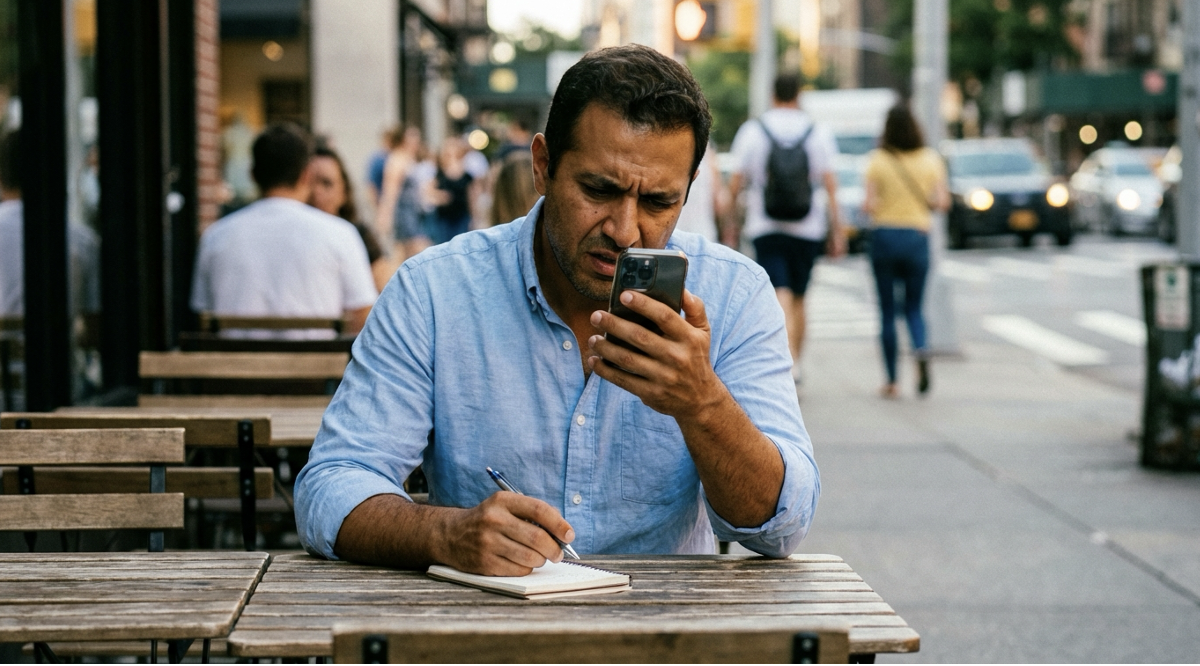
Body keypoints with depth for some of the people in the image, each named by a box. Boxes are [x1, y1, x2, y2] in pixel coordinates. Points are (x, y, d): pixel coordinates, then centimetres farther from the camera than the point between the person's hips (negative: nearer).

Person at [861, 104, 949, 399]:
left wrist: (866, 207, 11)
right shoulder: (931, 159, 0)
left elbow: (870, 204, -11)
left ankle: (892, 381, 7)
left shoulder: (877, 160, -7)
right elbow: (942, 201, -2)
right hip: (917, 236, 2)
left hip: (884, 234, -2)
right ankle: (921, 350, -19)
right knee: (913, 307, 12)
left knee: (887, 311, 6)